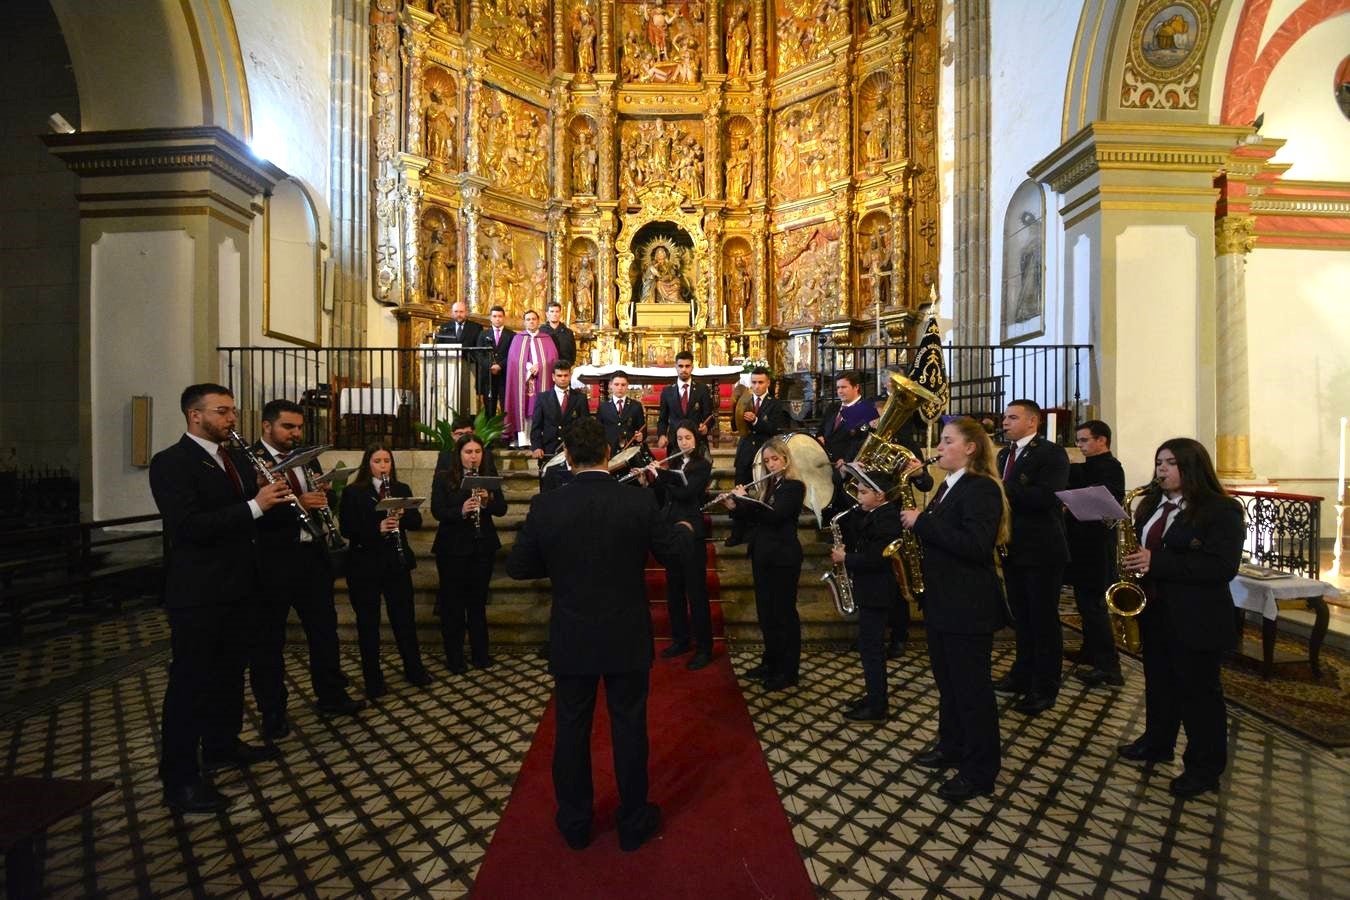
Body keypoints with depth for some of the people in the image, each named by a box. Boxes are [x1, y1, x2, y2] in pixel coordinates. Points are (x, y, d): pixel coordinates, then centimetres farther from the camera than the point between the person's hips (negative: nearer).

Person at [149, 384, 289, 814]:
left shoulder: (237, 458, 11)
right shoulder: (170, 463, -13)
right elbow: (189, 525, -25)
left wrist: (272, 495, -4)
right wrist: (254, 505, -29)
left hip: (237, 584, 8)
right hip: (197, 591, -8)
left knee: (229, 671, 19)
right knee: (189, 681, 2)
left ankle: (222, 745, 37)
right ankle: (180, 779, 15)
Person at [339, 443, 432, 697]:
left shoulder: (402, 489, 7)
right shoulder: (353, 492, -2)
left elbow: (417, 522, 3)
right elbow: (347, 529, -10)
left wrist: (403, 515, -18)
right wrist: (377, 528, -25)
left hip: (397, 563, 2)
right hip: (365, 565, -2)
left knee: (404, 618, 9)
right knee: (368, 622, 8)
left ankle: (414, 669, 24)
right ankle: (373, 677, 21)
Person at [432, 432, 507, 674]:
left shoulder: (489, 476, 3)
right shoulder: (443, 477, -2)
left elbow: (502, 509, -2)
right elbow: (437, 511, -11)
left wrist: (487, 501, -22)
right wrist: (461, 510, -27)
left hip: (483, 546, 2)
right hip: (452, 548, -2)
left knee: (478, 600, 13)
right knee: (452, 602, 8)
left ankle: (480, 652, 26)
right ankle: (454, 656, 22)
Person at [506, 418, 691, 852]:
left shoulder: (545, 506, -13)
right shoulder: (639, 500, -16)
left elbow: (518, 566, -3)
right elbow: (670, 549, -1)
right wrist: (685, 529, 21)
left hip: (571, 640, 1)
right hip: (627, 638, -1)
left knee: (572, 729, 18)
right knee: (629, 727, 16)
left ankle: (575, 823, 37)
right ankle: (633, 822, 33)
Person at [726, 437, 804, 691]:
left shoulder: (794, 486, -10)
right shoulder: (769, 486, 13)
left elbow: (774, 515, -24)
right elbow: (755, 520, 11)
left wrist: (743, 500, -17)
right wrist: (735, 507, -4)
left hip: (783, 557, -8)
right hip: (763, 555, 8)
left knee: (784, 611, 1)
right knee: (765, 610, 14)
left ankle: (788, 670, 13)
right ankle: (771, 661, 29)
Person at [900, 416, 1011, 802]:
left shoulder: (982, 488, -15)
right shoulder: (948, 486, 13)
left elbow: (975, 545, -27)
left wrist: (922, 523, -24)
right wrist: (916, 524, 0)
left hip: (968, 606, -9)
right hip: (942, 600, 9)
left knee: (972, 687, 4)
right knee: (947, 681, 20)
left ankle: (980, 771, 19)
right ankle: (952, 748, 36)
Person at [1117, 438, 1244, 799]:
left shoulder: (1222, 510, -13)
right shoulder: (1152, 504, 9)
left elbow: (1223, 567, -21)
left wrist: (1157, 562, -27)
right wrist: (1134, 561, 0)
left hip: (1197, 619, -7)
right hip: (1154, 610, 7)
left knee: (1198, 690, 6)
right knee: (1159, 682, 19)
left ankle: (1205, 768, 22)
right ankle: (1157, 742, 36)